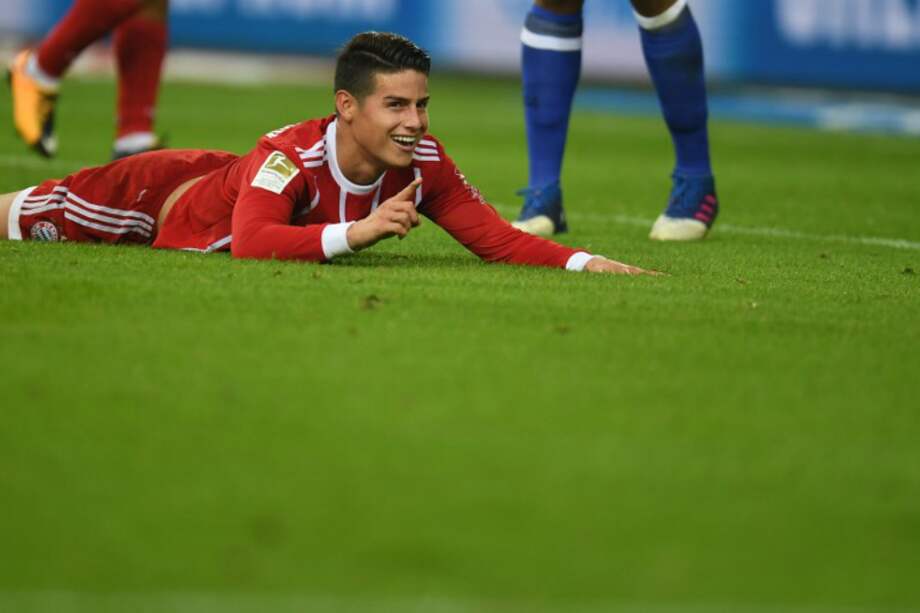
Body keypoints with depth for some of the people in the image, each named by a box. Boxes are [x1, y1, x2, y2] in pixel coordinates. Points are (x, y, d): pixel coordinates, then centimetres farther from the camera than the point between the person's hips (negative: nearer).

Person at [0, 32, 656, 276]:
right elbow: (250, 244, -54)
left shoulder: (425, 164, -27)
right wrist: (355, 232, -58)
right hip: (171, 198, -5)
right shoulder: (291, 155, -43)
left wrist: (583, 262, -41)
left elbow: (497, 238, -26)